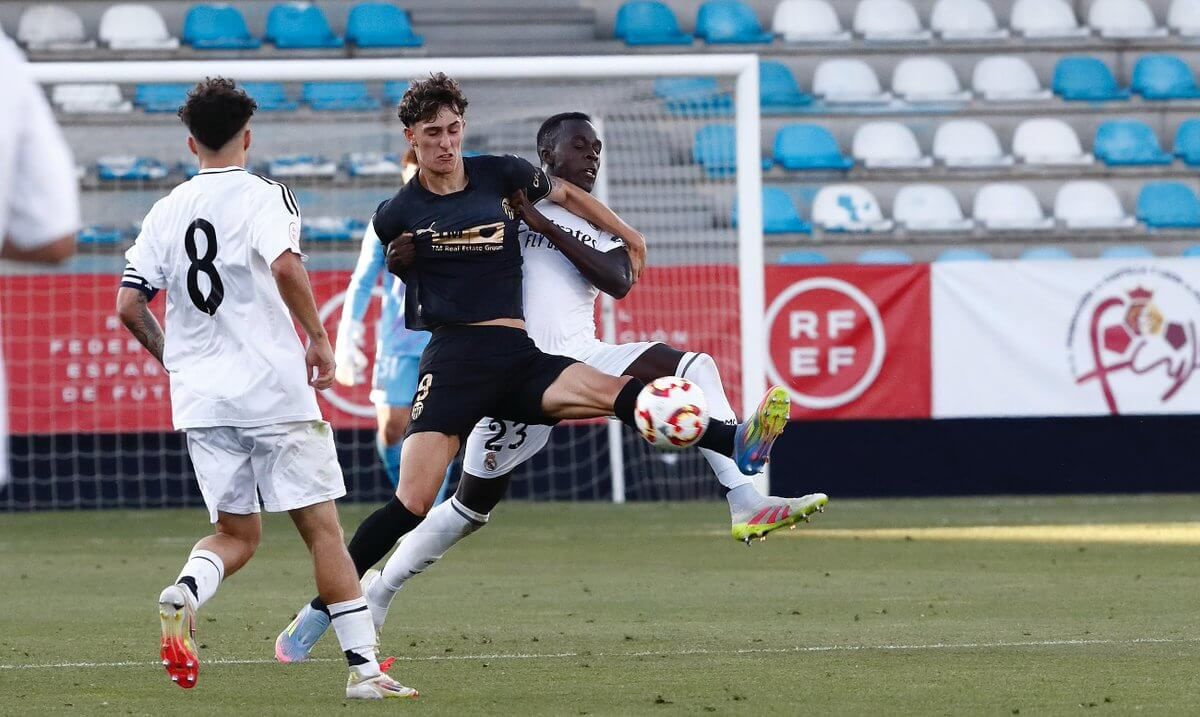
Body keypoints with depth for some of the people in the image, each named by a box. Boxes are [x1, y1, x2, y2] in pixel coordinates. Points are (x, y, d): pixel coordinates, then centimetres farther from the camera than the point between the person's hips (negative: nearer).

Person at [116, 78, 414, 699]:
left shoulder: (165, 212, 10)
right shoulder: (263, 197, -4)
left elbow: (129, 305, 8)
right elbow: (285, 266, -23)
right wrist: (318, 339, -12)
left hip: (199, 400, 4)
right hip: (273, 391, -4)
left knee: (237, 533, 14)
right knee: (321, 526, 1)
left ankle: (183, 592, -18)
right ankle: (363, 665, -3)